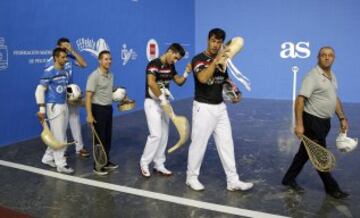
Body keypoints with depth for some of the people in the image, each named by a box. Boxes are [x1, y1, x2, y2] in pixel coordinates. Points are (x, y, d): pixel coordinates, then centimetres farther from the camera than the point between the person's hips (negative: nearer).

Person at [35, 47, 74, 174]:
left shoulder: (66, 72, 9)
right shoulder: (49, 72, -13)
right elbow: (39, 90, -14)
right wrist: (42, 109, -19)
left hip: (64, 106, 8)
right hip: (54, 107, -8)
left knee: (60, 135, 15)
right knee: (59, 136, -3)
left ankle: (47, 158, 31)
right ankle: (61, 164, 7)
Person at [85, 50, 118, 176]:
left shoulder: (111, 75, 8)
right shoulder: (94, 76, -15)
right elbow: (88, 96, -19)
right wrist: (89, 115, -24)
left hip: (108, 108, 8)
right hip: (98, 109, -7)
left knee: (108, 137, 14)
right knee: (100, 138, -1)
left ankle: (106, 162, 28)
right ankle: (97, 166, 12)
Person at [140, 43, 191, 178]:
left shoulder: (171, 66, 8)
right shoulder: (154, 64, -17)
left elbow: (179, 82, 14)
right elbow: (151, 83, -32)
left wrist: (187, 73, -4)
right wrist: (162, 98, -29)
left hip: (164, 103, 8)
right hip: (152, 103, -8)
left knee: (164, 135, 9)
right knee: (156, 135, -11)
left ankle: (159, 164, 20)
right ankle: (144, 163, 7)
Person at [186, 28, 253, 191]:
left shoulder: (222, 61, 10)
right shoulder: (199, 59, -11)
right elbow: (203, 78, -31)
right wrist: (215, 61, -39)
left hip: (220, 107, 7)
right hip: (203, 108, -7)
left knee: (226, 144, 8)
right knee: (198, 144, 3)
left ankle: (233, 181, 15)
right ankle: (191, 177, 22)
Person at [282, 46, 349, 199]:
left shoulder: (332, 76, 12)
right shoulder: (312, 76, -16)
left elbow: (335, 99, 22)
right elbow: (300, 100, -22)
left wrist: (342, 118, 16)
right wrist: (299, 124, -28)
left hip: (324, 122, 9)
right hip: (313, 121, -9)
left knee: (306, 153, 15)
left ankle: (289, 179, 27)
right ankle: (331, 188, 17)